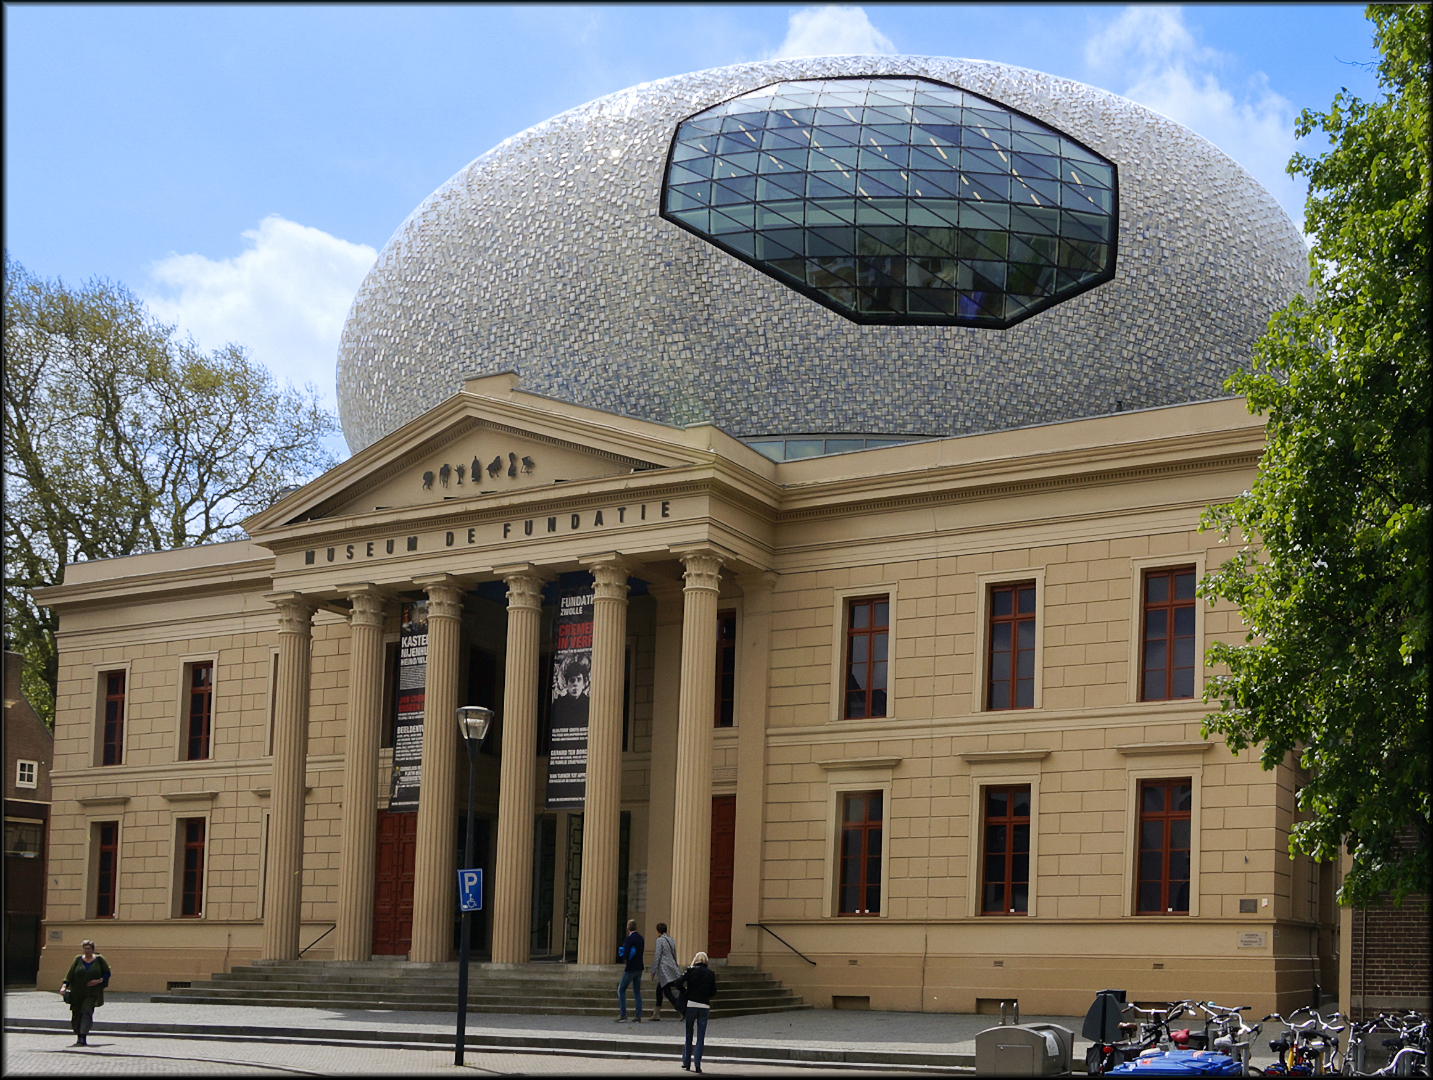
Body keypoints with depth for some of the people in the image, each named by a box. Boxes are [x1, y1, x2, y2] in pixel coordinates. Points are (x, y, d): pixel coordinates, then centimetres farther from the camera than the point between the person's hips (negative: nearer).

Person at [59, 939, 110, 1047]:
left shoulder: (99, 960, 3)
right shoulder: (78, 960, 6)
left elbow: (107, 973, 8)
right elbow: (70, 974, 4)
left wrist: (99, 981, -8)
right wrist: (64, 985, -9)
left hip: (92, 993, -3)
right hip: (77, 993, 3)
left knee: (87, 1012, -18)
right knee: (77, 1014, 3)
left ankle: (83, 1037, -25)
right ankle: (78, 1037, 16)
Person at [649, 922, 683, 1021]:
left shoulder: (659, 940, -7)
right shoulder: (671, 941, 14)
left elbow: (657, 956, -11)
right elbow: (675, 956, 19)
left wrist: (653, 971, -7)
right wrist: (675, 967, 26)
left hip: (664, 969, -8)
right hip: (672, 967, 8)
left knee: (668, 993, -9)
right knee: (659, 990, 18)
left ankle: (684, 1012, -20)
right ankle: (656, 1014, 20)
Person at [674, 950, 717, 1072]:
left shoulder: (690, 971, 0)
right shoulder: (710, 973, 4)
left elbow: (679, 983, -10)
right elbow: (713, 992, 4)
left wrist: (685, 992, 8)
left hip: (691, 1004, -1)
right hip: (704, 1006, 1)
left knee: (688, 1035, 12)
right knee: (701, 1037, 3)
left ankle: (686, 1061, 14)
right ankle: (697, 1064, -2)